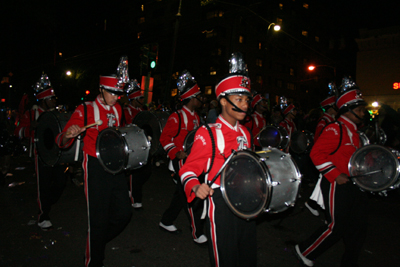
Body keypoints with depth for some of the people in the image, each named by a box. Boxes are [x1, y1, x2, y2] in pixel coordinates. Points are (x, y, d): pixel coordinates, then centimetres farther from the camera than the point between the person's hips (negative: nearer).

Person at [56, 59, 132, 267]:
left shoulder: (117, 109, 10)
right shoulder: (85, 110, -7)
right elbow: (61, 142, -11)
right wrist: (68, 136, -33)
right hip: (96, 167, -6)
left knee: (123, 214, 8)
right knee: (99, 219, 0)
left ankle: (96, 243, 35)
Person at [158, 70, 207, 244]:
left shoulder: (196, 117, 13)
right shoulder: (176, 117, -13)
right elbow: (164, 138, -12)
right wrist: (176, 153, -23)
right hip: (181, 161, -9)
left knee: (182, 194, 17)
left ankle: (166, 222, 34)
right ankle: (197, 234, 6)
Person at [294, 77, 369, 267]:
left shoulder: (353, 131, 15)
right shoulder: (335, 129, -16)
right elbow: (317, 153, -23)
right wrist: (335, 175, -24)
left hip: (353, 185, 10)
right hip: (337, 185, -10)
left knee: (358, 226, 15)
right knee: (336, 227, -1)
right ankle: (304, 251, 19)